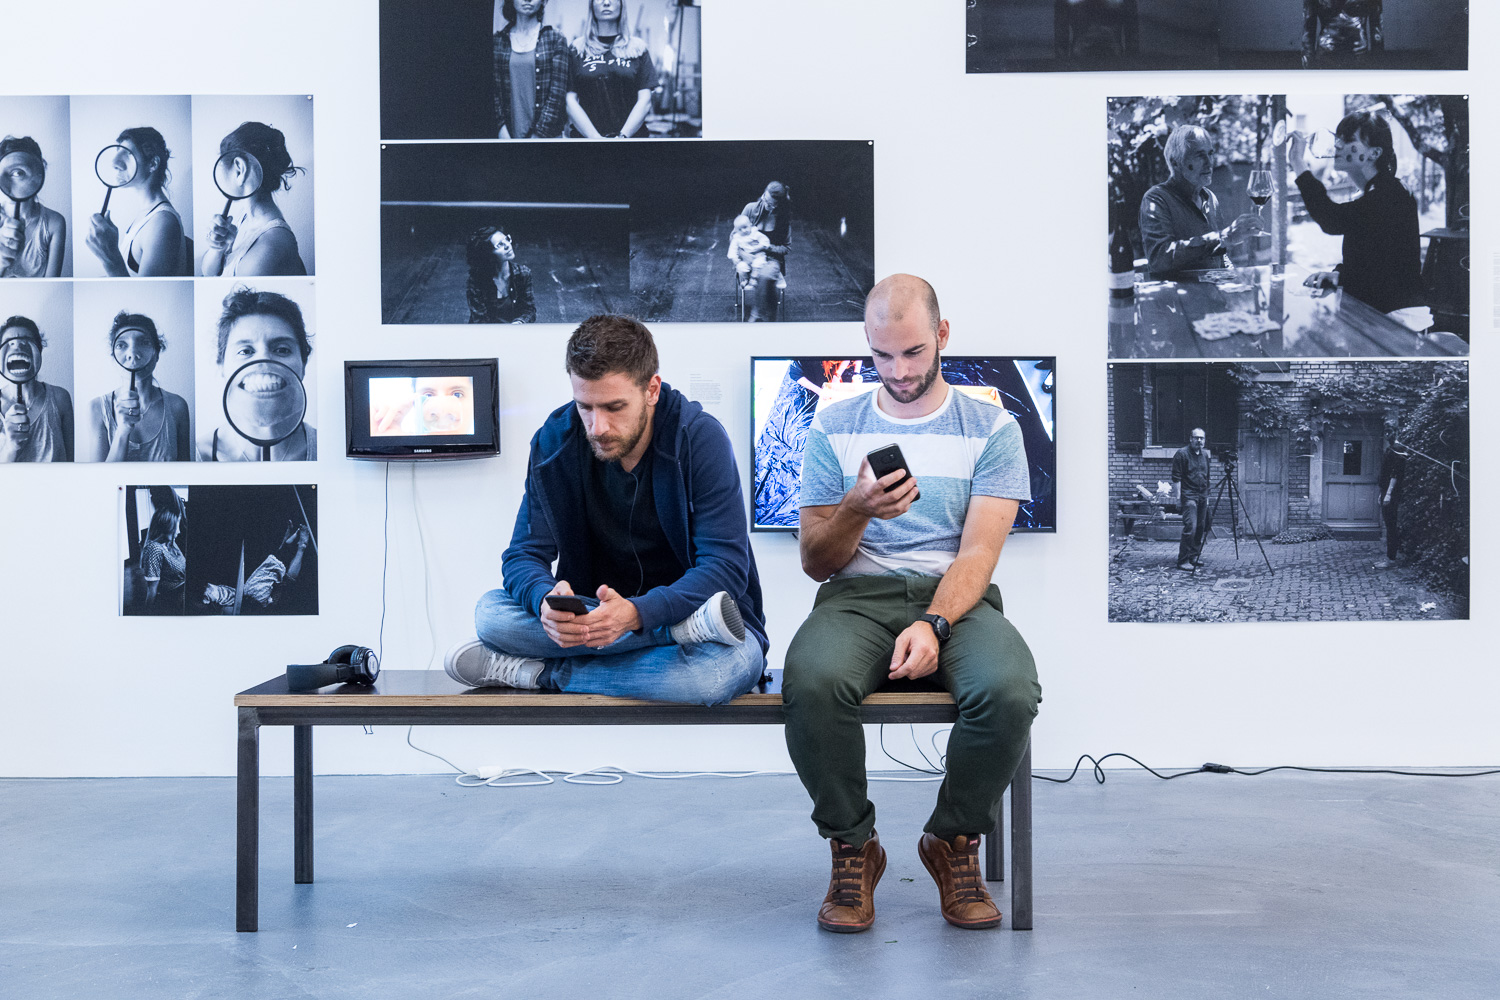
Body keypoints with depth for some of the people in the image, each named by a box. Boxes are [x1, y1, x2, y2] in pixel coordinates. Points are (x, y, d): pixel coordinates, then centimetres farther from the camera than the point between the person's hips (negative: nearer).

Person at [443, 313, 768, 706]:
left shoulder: (701, 438, -15)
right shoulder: (554, 441, -5)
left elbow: (726, 566, -20)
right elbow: (524, 555, -5)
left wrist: (637, 612, -38)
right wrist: (546, 598, -31)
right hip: (595, 615, 3)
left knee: (733, 662, -39)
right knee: (491, 611, -25)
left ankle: (539, 672, -22)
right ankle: (689, 627, -27)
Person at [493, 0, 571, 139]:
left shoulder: (555, 38, 2)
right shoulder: (498, 40, 7)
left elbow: (558, 92, -6)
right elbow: (494, 91, 1)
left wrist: (538, 134, -13)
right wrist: (503, 132, -12)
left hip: (546, 134, -1)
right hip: (509, 134, 1)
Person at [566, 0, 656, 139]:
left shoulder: (638, 48, 9)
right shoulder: (577, 48, 7)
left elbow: (645, 100, 2)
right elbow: (570, 100, 0)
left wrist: (622, 136, -12)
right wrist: (595, 137, -13)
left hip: (631, 134, 0)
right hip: (585, 136, 0)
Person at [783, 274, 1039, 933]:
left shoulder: (991, 429, 7)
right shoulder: (834, 428, 12)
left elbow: (978, 551, -3)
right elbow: (814, 562, 9)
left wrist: (933, 625, -23)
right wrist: (856, 509, -13)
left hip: (957, 598, 0)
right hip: (857, 595, 1)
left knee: (1009, 690, -35)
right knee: (812, 681, -35)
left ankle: (954, 842, -5)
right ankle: (852, 847, -9)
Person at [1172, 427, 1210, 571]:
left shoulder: (1204, 455, 14)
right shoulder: (1182, 454, -8)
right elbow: (1176, 478, -11)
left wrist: (1207, 496, 20)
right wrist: (1178, 498, -15)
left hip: (1202, 496, 8)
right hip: (1189, 496, -8)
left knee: (1200, 528, 9)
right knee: (1190, 527, -15)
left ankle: (1194, 557, 19)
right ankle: (1183, 561, -14)